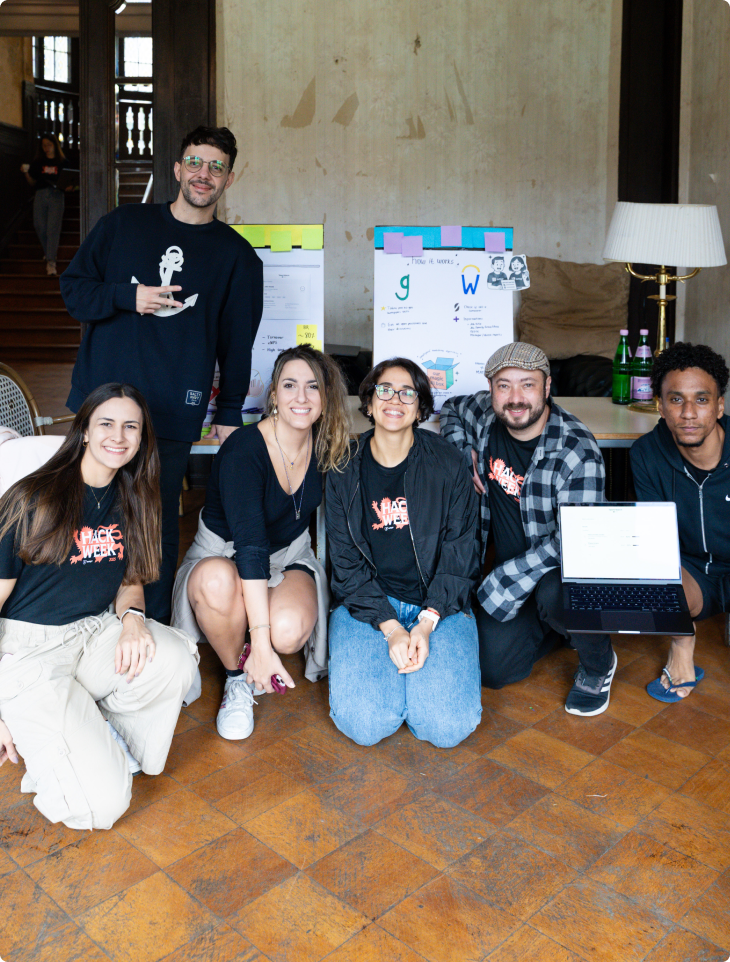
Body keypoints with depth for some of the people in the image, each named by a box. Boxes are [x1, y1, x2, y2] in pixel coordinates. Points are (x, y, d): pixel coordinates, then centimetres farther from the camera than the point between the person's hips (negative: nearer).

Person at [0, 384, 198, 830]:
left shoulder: (130, 501, 6)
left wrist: (132, 616, -10)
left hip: (95, 632, 6)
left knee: (175, 658, -29)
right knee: (101, 803, -20)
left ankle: (109, 736, -1)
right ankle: (43, 738, 11)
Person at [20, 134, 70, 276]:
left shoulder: (62, 162, 5)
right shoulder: (37, 162, 11)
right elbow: (32, 183, 13)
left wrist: (68, 187, -15)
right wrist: (26, 172, -4)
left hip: (56, 196, -3)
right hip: (40, 195, 3)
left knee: (53, 228, -10)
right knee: (39, 226, 5)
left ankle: (51, 262, -12)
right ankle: (48, 252, 31)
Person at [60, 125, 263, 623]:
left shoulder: (238, 256, 9)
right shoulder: (124, 223, 11)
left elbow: (238, 343, 10)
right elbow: (73, 286, 11)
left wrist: (229, 415, 8)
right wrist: (128, 297, -7)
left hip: (173, 414, -1)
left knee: (158, 524, 2)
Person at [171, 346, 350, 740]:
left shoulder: (325, 445, -8)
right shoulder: (243, 450, -22)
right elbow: (250, 545, -29)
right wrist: (260, 644, -33)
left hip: (290, 555, 3)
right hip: (224, 554, -2)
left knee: (288, 631, -30)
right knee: (218, 581, -38)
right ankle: (237, 675, -10)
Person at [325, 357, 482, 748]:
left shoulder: (448, 466, -1)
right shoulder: (345, 471, 0)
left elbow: (459, 553, -2)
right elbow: (346, 561, -3)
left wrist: (426, 624, -14)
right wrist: (390, 628, -16)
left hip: (438, 605, 0)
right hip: (367, 604, 0)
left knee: (447, 726, -18)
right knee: (365, 724, -20)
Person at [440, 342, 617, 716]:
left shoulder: (578, 450, -24)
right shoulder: (485, 415, -7)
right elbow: (451, 408, 19)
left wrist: (495, 586, -27)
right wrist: (462, 458, -1)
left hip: (564, 570, -5)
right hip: (509, 568, 5)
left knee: (553, 595, -39)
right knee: (491, 669, -8)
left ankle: (598, 665, -5)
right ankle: (558, 625, 22)